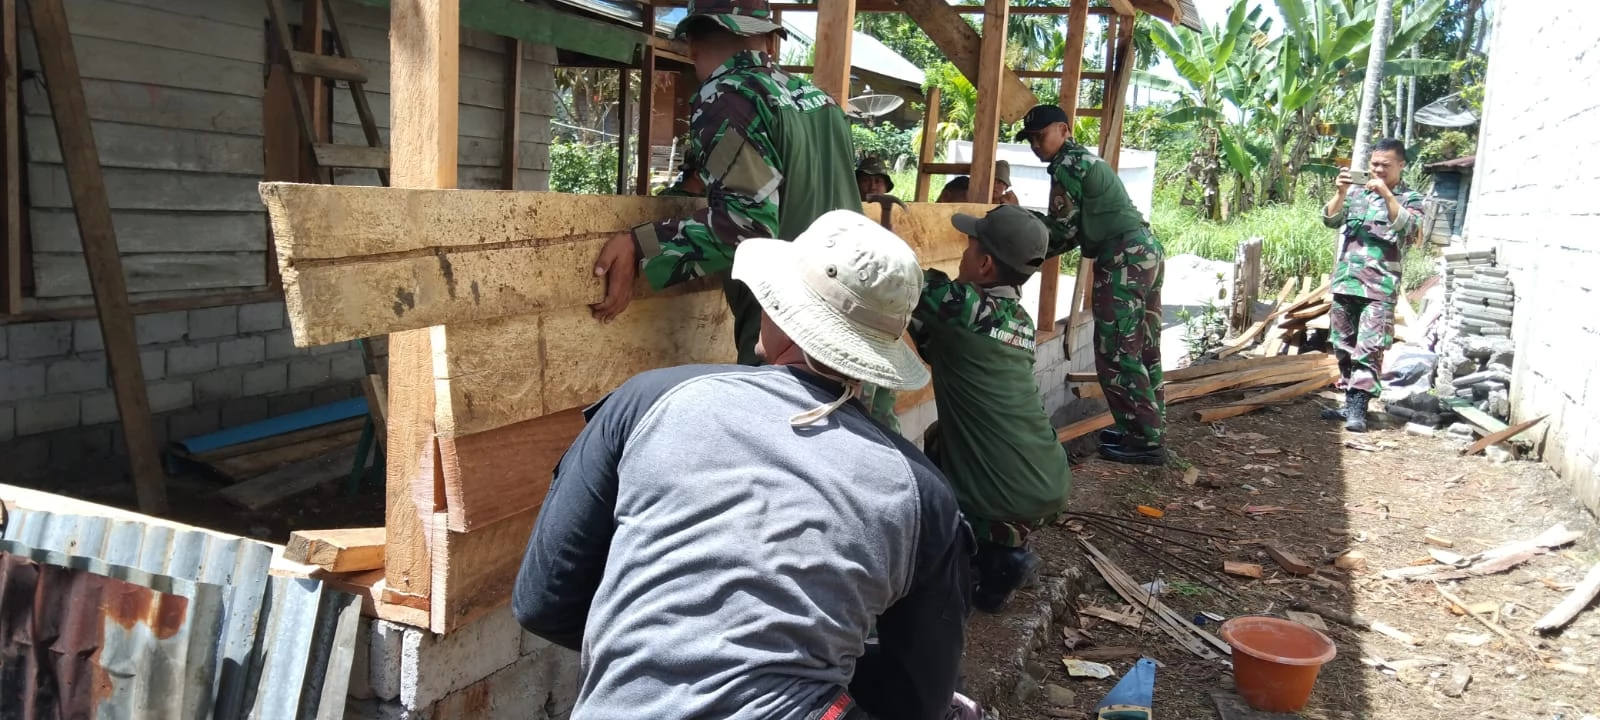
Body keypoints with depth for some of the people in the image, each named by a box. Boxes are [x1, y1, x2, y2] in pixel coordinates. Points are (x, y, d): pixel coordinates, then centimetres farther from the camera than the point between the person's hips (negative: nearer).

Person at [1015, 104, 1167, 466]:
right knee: (1141, 348, 14)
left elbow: (1063, 229, -8)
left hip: (1124, 257, -10)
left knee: (1116, 352, -7)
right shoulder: (1085, 159, 23)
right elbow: (1080, 226, 20)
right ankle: (1148, 430, 22)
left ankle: (1145, 440, -4)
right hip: (1146, 249, 10)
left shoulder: (1067, 164, -7)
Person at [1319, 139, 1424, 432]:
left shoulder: (1410, 198, 5)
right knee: (1344, 347, 9)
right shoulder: (1357, 193, 13)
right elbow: (1331, 220, 4)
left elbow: (1408, 226, -12)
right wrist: (1341, 193, -12)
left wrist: (1387, 195, -21)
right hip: (1345, 281, 4)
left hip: (1380, 286, -4)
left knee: (1369, 348, -11)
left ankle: (1358, 409, -12)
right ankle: (1350, 402, 18)